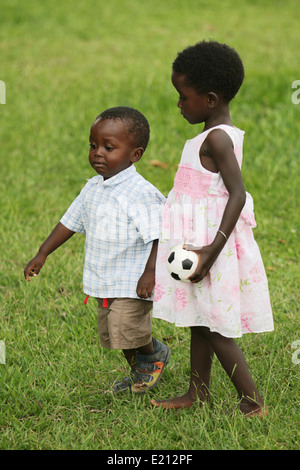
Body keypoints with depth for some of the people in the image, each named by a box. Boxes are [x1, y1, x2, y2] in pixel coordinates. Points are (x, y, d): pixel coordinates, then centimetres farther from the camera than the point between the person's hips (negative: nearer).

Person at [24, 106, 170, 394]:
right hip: (104, 282, 8)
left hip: (133, 284, -8)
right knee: (109, 333, 12)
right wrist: (42, 254, 16)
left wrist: (151, 272, -24)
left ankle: (155, 354, 11)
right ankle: (139, 372, 34)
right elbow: (69, 222, 17)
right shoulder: (93, 189, 7)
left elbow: (161, 235, -19)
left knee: (125, 328, -20)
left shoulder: (141, 193, -18)